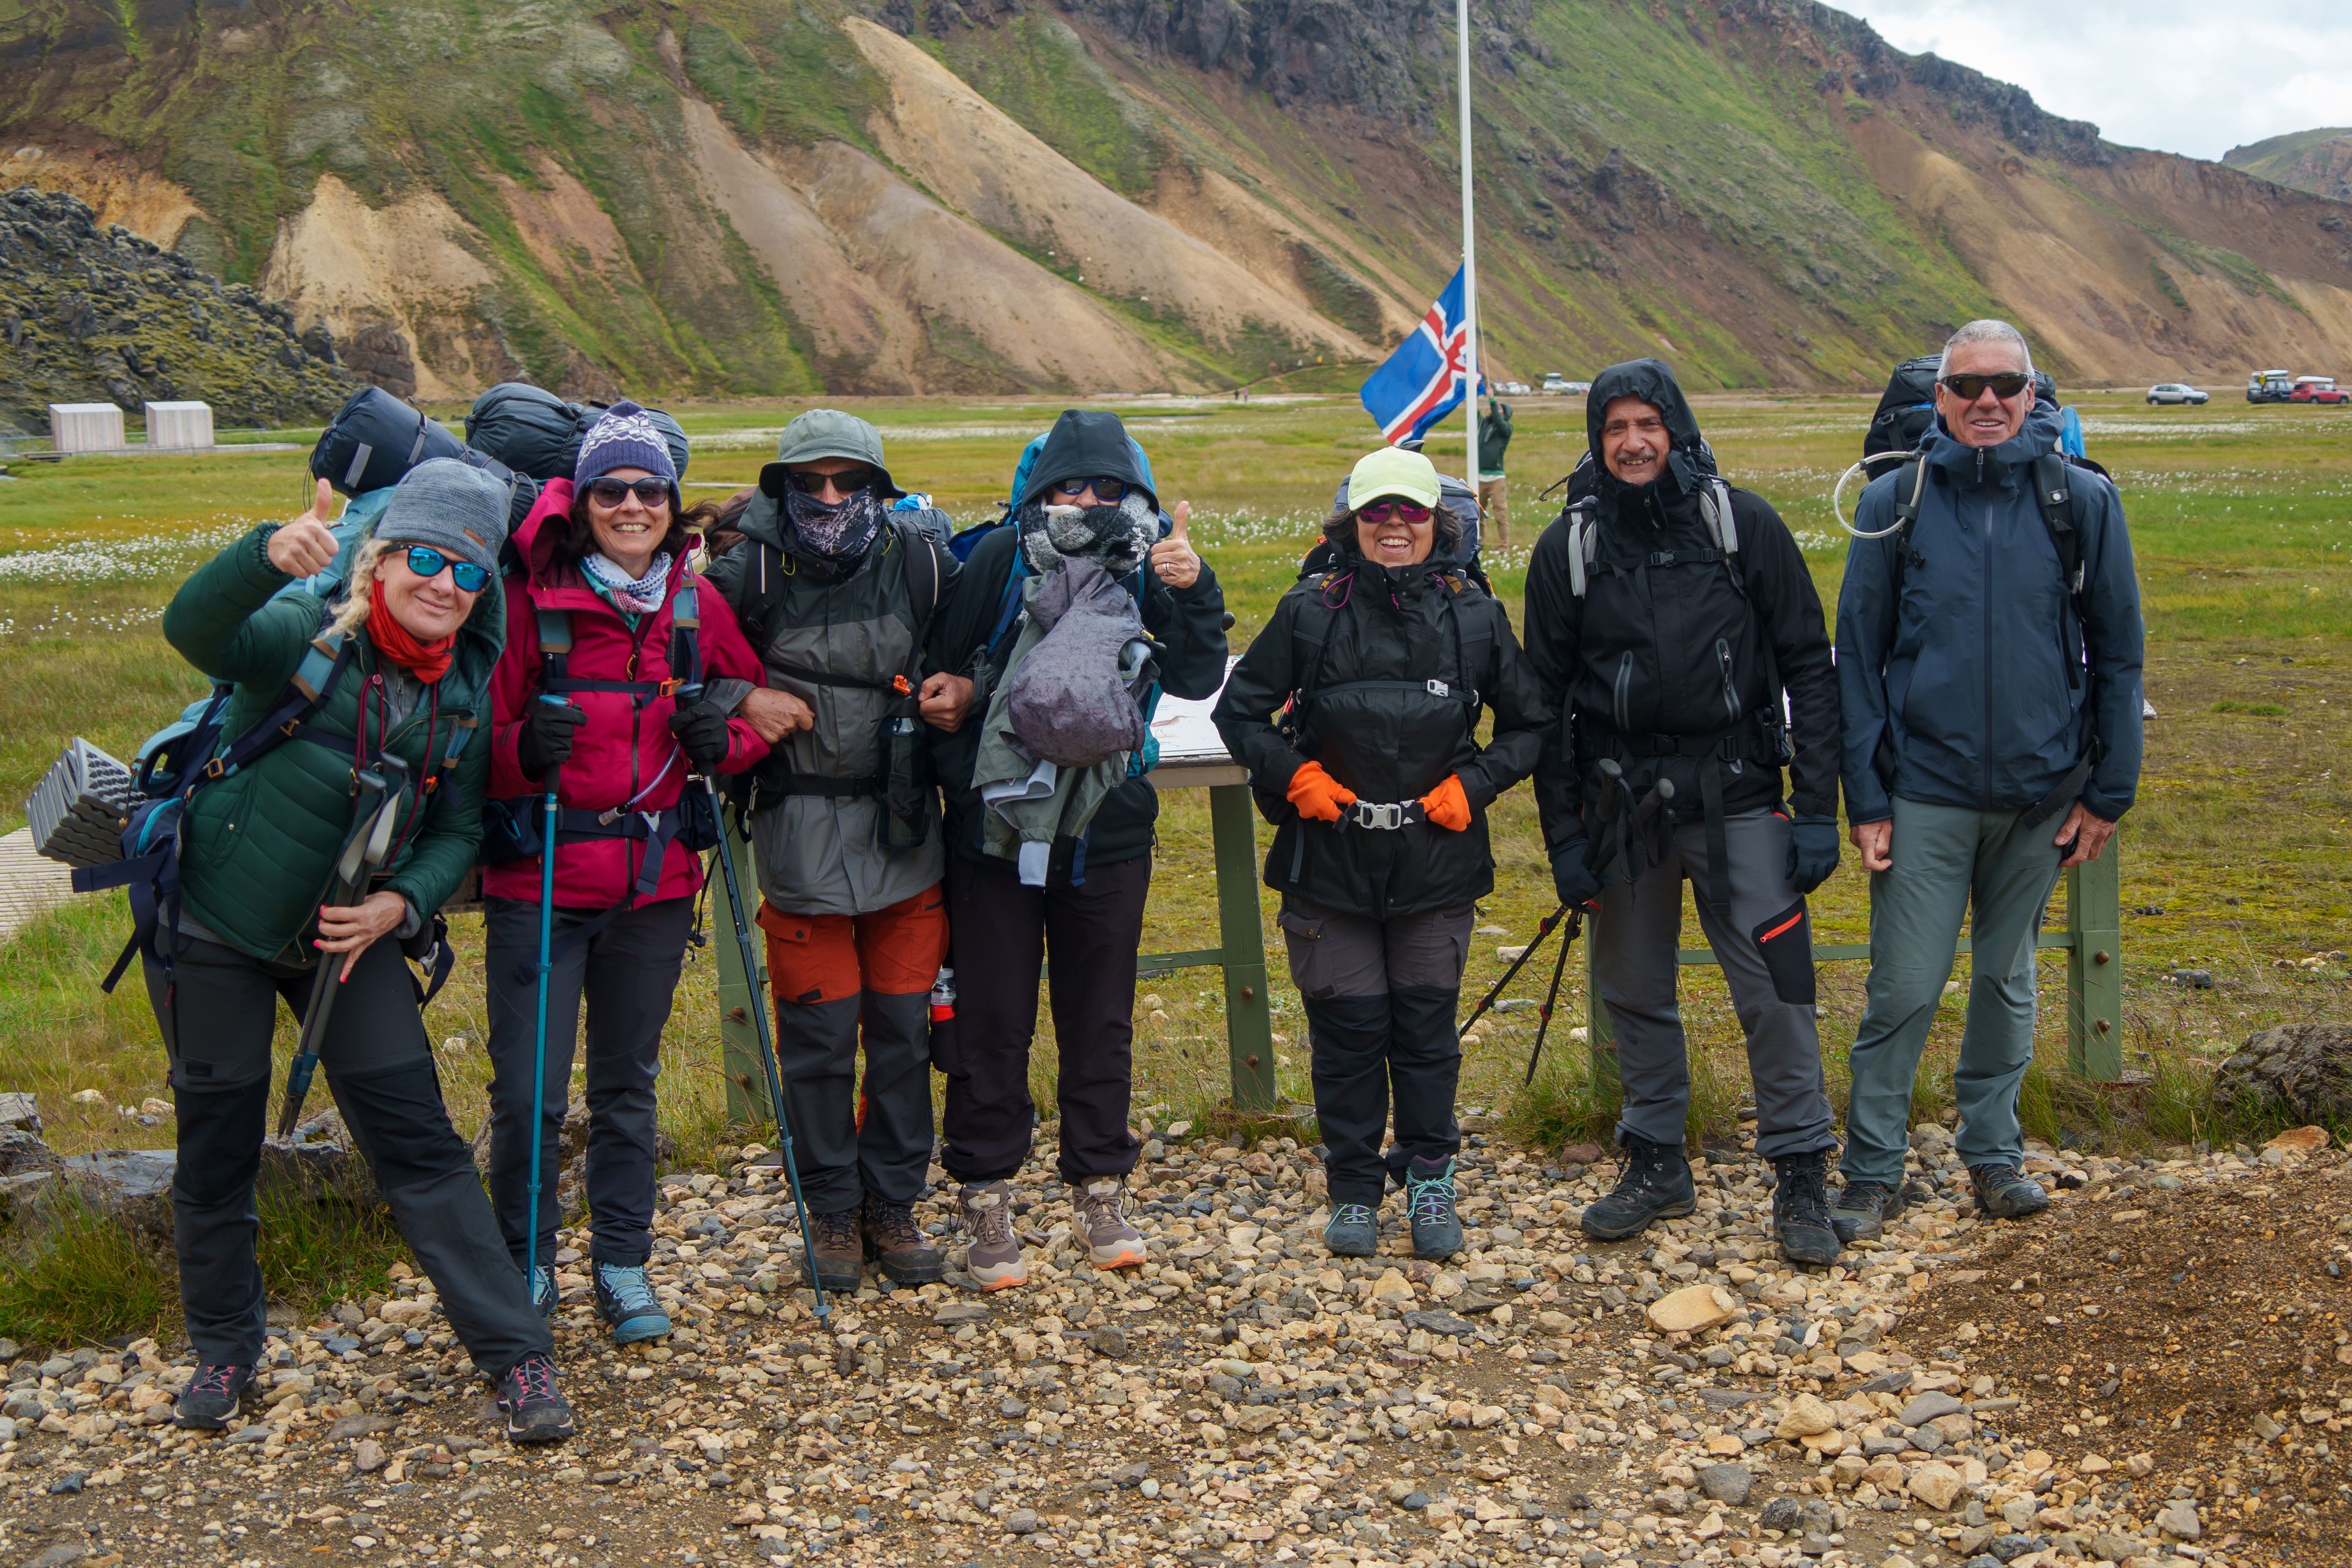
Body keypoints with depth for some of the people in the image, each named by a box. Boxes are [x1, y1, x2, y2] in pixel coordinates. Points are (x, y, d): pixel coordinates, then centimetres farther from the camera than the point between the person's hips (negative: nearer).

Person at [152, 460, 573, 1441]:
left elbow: (459, 829, 3)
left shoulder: (466, 688, -2)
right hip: (214, 928, -3)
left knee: (419, 1142, -2)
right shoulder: (307, 635, -17)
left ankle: (516, 1358, 3)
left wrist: (404, 902, -17)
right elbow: (193, 631, -37)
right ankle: (223, 1349, 31)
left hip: (349, 931, 3)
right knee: (216, 1149, 8)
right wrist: (269, 554, -56)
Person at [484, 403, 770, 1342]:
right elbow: (481, 749, -4)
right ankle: (524, 1265, 21)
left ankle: (622, 1266, 27)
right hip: (540, 882, -3)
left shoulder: (699, 609, 3)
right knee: (527, 1092, -2)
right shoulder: (531, 602, -7)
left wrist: (723, 741, -8)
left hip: (655, 881, 3)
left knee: (628, 1083, 13)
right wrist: (525, 751, -26)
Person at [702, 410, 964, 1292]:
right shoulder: (748, 573, -8)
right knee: (818, 1031, 3)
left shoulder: (920, 564, -2)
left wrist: (964, 688, -7)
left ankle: (894, 1206, 23)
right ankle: (833, 1212, 19)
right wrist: (741, 701, -15)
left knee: (903, 1026, 8)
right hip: (801, 831, -2)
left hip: (905, 826, 2)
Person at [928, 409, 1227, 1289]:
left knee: (1100, 1018, 11)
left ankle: (1101, 1189, 24)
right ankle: (985, 1199, 16)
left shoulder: (1145, 570, -1)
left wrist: (1195, 592, -24)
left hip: (1109, 830, 2)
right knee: (993, 1019, 5)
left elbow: (1197, 681, -9)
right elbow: (939, 671, -2)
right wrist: (964, 776, -6)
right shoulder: (1001, 560, -6)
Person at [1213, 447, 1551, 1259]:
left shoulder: (1474, 617, 1)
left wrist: (1475, 783, -3)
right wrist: (1292, 775, -6)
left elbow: (1531, 724, 11)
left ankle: (1430, 1181, 23)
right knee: (1346, 1025, 5)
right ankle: (1355, 1189, 19)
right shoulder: (1310, 612, -3)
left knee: (1427, 1025, 6)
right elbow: (1240, 710, 7)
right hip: (1330, 863, 0)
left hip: (1437, 862, 1)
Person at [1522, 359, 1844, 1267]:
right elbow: (1546, 699, 7)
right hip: (1621, 798, 2)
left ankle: (1801, 1177, 5)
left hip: (1735, 792, -2)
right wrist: (1562, 835, 2)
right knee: (1635, 990, 10)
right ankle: (1656, 1164, 26)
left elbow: (1807, 666, 1)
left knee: (1775, 986, -7)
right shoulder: (1569, 548, 4)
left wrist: (1816, 808, -5)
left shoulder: (1743, 525, 0)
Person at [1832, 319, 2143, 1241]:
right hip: (1925, 791, -1)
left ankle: (1993, 1153, 28)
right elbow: (1859, 657, 2)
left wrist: (2109, 791, 2)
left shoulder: (2082, 501, 0)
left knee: (2008, 977, 14)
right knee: (1904, 987, -2)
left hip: (2041, 790, 1)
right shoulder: (1895, 504, -1)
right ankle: (1872, 1172, 11)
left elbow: (2117, 656, 5)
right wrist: (1865, 797, -3)